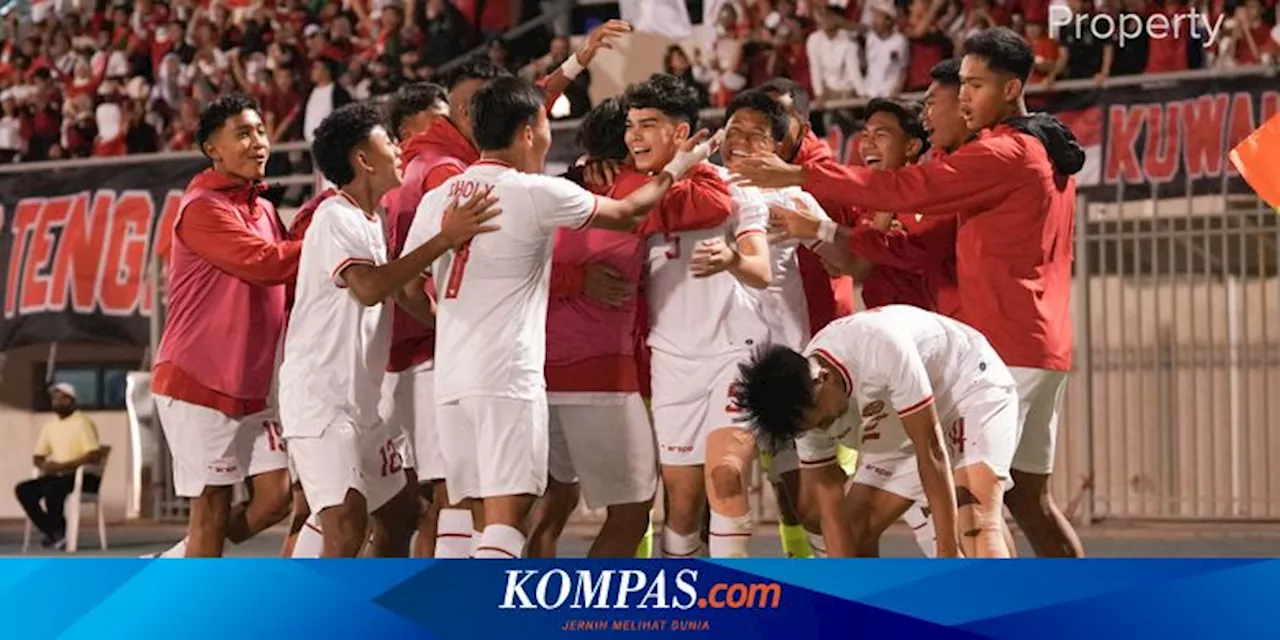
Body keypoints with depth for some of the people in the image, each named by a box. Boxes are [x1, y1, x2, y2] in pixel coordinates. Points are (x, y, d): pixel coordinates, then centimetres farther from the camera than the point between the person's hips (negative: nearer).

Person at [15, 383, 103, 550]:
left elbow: (94, 455, -19)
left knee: (52, 489, -35)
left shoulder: (82, 423, -8)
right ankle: (55, 534, -16)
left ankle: (57, 533, -14)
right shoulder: (49, 426, 14)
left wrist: (62, 466, -23)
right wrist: (44, 466, -8)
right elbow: (37, 457, 18)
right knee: (24, 489, -15)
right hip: (57, 476, 7)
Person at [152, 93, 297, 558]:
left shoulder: (263, 210, 14)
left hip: (252, 384, 8)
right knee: (213, 509, -3)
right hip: (199, 381, -8)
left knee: (275, 496, 2)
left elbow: (286, 284, 18)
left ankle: (173, 566, 20)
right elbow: (265, 263, -23)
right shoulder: (203, 208, -13)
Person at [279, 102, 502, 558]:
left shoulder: (372, 223, 16)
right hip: (319, 396, -10)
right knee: (347, 526, -21)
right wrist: (444, 240, -32)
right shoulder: (337, 218, -13)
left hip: (360, 399, 10)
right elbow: (368, 288, -30)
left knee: (401, 513, 17)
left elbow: (410, 298, 23)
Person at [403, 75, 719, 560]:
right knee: (506, 513, -10)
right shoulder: (536, 194, -5)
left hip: (451, 374, 6)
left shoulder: (438, 198, 11)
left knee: (465, 508, 13)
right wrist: (677, 168, 24)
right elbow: (627, 213, 8)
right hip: (508, 375, -6)